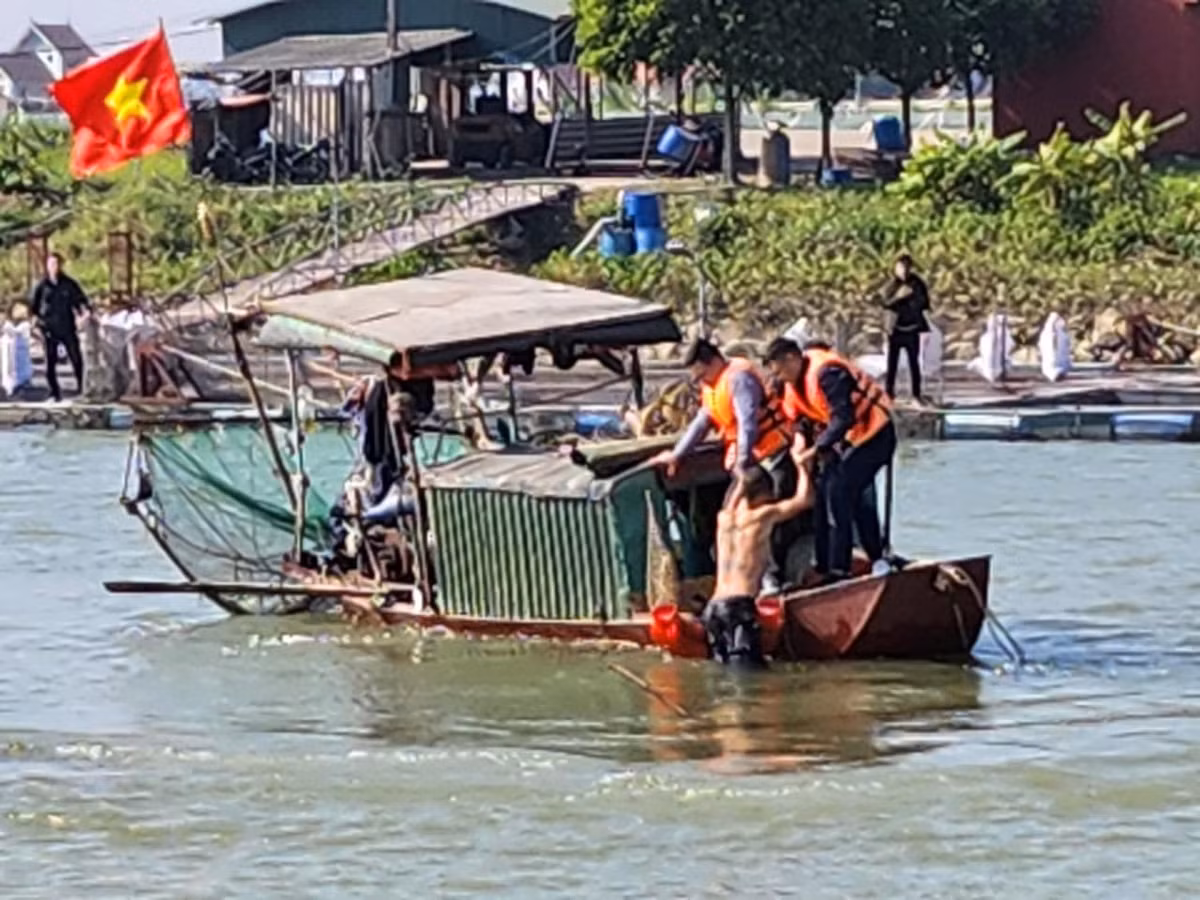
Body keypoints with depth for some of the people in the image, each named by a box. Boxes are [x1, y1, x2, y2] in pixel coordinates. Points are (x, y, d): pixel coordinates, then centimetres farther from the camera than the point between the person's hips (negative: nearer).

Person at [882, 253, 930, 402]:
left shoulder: (917, 283, -3)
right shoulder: (892, 284, 0)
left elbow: (925, 304, -4)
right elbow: (886, 304, -6)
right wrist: (898, 296, -21)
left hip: (911, 329, -1)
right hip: (895, 328, 1)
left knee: (914, 362, 1)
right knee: (892, 363, 1)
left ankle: (916, 395, 7)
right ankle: (889, 394, 8)